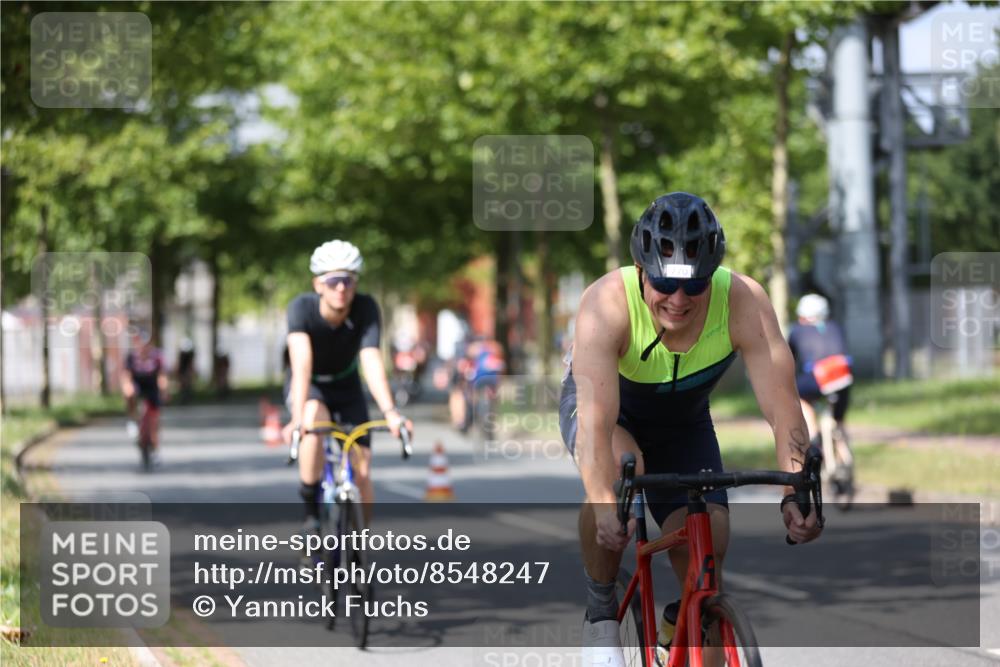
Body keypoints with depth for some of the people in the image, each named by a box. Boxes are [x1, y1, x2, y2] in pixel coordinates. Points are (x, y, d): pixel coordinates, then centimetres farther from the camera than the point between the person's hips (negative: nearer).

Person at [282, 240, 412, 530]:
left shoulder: (366, 308, -27)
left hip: (346, 388, 2)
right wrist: (297, 418, -53)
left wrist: (390, 412, -51)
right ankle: (310, 511, -23)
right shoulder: (302, 307, -30)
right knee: (314, 420, -37)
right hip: (310, 387, -2)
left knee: (361, 476, -8)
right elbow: (302, 364, -41)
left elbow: (372, 362, -37)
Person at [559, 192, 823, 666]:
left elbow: (782, 406, -35)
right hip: (610, 408, -2)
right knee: (620, 467, -35)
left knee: (708, 545, -14)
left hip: (683, 423, 3)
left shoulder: (743, 303, -32)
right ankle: (600, 611, -15)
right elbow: (597, 416, -46)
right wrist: (605, 506, -59)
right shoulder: (607, 303, -37)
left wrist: (797, 494, -49)